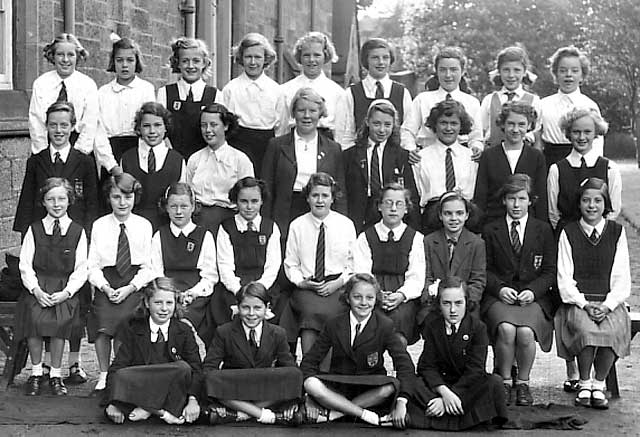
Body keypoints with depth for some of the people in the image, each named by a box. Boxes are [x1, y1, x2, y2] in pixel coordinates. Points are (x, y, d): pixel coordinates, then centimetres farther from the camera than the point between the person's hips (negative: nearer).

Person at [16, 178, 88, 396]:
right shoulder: (34, 230, 9)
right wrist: (36, 290, -12)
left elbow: (81, 269, 2)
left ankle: (55, 374, -10)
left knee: (60, 319, -28)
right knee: (35, 317, -27)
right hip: (37, 287, 1)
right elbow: (25, 266, 4)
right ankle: (36, 372, -8)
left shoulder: (77, 231, 6)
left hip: (65, 289, -1)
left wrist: (66, 292, -12)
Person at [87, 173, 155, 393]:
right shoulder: (99, 226, 9)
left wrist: (130, 288, -10)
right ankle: (103, 375, -10)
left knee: (124, 321, -27)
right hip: (106, 285, 1)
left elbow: (148, 267, 5)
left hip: (135, 286, -1)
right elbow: (93, 265, 7)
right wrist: (106, 287, -10)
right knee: (103, 323, -25)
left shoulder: (144, 225, 7)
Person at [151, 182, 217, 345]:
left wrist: (192, 293, -11)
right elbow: (156, 273, 10)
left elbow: (210, 276, 8)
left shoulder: (205, 236, 13)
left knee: (184, 324, -33)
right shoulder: (159, 236, 17)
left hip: (197, 295, -1)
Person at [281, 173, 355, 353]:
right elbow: (290, 264, 12)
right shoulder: (297, 226, 8)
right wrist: (301, 282, -7)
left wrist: (338, 282, -8)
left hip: (338, 288, -1)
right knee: (310, 309, -31)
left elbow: (354, 264, 9)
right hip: (306, 288, 1)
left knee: (320, 311, -31)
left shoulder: (346, 225, 7)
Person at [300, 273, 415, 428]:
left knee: (392, 386, -33)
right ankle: (369, 416, -25)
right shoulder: (334, 325, 0)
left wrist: (401, 402, -29)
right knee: (311, 384, -30)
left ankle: (332, 412, -25)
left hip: (371, 391, -1)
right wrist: (311, 397, -19)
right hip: (336, 389, 1)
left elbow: (405, 365, -13)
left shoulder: (385, 326, -4)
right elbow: (309, 361, -1)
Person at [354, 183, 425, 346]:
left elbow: (416, 278, 3)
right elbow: (361, 275, 3)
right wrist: (376, 295, -17)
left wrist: (401, 295, -18)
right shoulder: (365, 238, 15)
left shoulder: (416, 238, 14)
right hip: (372, 296, 0)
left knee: (400, 316, -34)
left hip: (404, 298, 0)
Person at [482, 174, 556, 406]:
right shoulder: (490, 231, 12)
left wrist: (532, 291, -10)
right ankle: (505, 381, -11)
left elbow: (550, 272, 8)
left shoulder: (543, 230, 12)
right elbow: (485, 270, 8)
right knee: (506, 329, -32)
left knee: (526, 331, -31)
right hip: (498, 297, 0)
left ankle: (523, 383, -7)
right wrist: (500, 288, -11)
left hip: (533, 297, 0)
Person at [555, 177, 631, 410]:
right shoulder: (568, 233, 6)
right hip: (577, 301, -1)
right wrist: (585, 304, -13)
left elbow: (622, 278, 5)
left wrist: (607, 305, -11)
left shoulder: (617, 232, 9)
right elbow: (564, 278, 2)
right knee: (586, 328, -32)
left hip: (610, 302, 1)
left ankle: (599, 384, -10)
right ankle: (583, 384, -10)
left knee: (614, 328, -30)